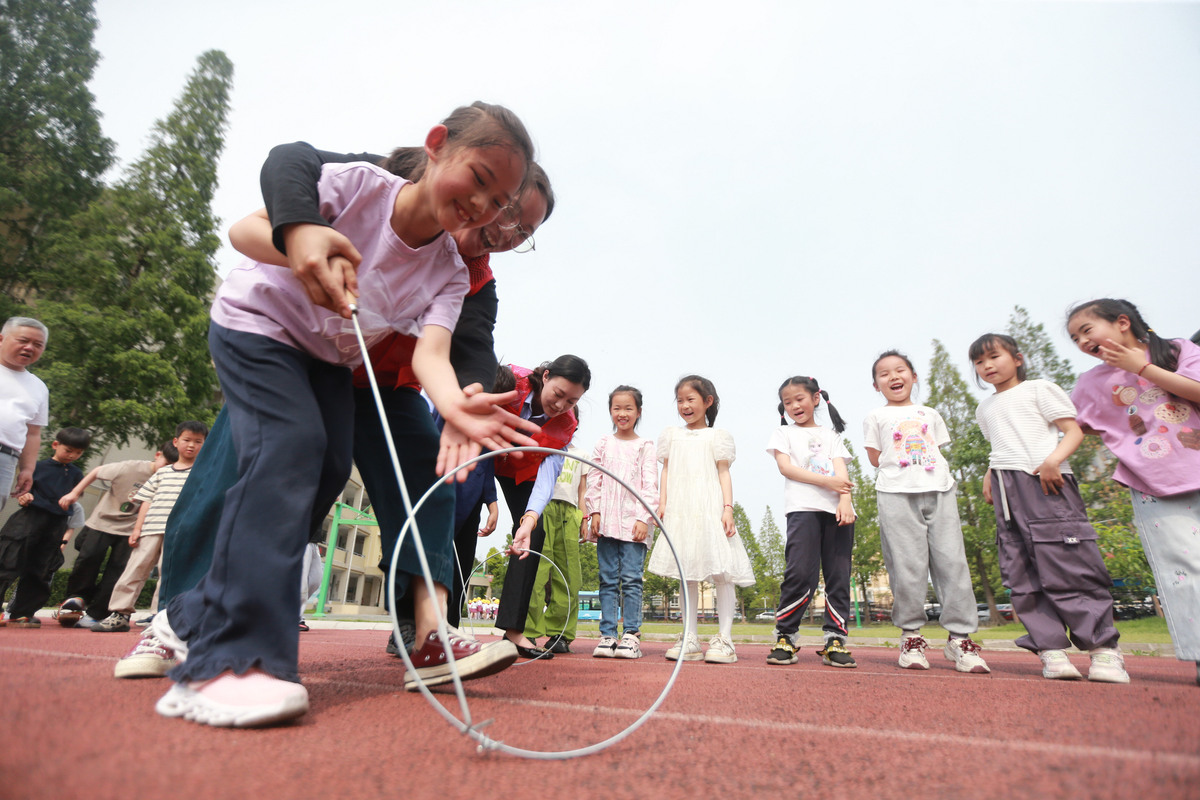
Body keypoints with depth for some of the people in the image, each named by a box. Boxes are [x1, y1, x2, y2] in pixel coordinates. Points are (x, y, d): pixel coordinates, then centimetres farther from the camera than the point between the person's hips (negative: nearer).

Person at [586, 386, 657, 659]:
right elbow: (594, 481, 11)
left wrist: (644, 518, -8)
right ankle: (607, 635, 8)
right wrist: (594, 512, 0)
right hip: (606, 522, 2)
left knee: (631, 579, -4)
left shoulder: (645, 446, 6)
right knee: (608, 580, 4)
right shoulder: (603, 444, 13)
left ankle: (631, 635, 4)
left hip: (633, 522, -2)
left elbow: (650, 484, 1)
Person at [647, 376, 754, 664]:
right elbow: (666, 471, 14)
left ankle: (724, 639, 2)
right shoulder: (671, 435, 17)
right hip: (680, 511, 3)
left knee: (721, 571, -6)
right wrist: (662, 503, 3)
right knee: (687, 574, 5)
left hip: (710, 509, -2)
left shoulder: (717, 436, 9)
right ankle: (689, 639, 11)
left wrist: (728, 508, -7)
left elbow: (724, 473, 4)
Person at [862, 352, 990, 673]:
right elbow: (876, 458, 8)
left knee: (952, 560, -3)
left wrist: (920, 468, 5)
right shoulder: (876, 417, 12)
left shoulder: (930, 414, 22)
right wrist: (900, 469, 4)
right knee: (907, 565, -6)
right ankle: (911, 635, 4)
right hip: (897, 494, -3)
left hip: (939, 490, 3)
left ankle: (960, 636, 4)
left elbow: (938, 452, 19)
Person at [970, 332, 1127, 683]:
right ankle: (1051, 649, 2)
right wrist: (990, 475, 13)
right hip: (1005, 489, 6)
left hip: (1043, 481, -6)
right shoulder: (985, 408, 25)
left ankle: (1103, 648, -1)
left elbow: (1074, 431, 0)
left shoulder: (1038, 389, 7)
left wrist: (1053, 460, -18)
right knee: (1022, 573, -1)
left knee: (1066, 563, -10)